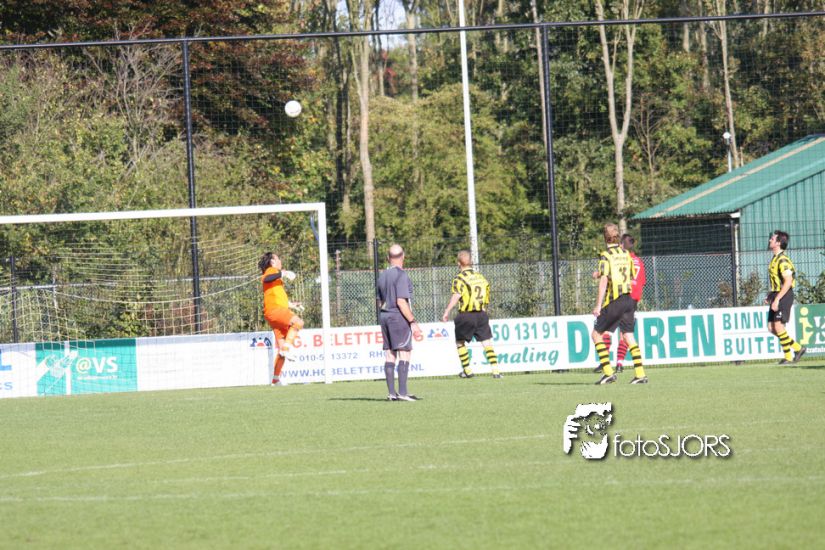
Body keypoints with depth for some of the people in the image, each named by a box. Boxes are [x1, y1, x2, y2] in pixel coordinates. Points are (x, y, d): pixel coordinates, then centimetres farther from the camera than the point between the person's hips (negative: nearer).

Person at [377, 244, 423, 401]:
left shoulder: (382, 275, 12)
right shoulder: (401, 275, -12)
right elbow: (401, 302, -18)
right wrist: (413, 322, -16)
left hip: (384, 317, 8)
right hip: (399, 317, -8)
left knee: (389, 355, 7)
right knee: (404, 353, -7)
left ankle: (391, 393, 6)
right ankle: (402, 392, -13)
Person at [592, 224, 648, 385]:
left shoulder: (605, 255, -8)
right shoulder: (626, 254, 10)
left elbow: (604, 280, -15)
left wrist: (598, 305, -15)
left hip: (614, 301, -6)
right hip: (629, 298, 6)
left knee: (596, 334, 6)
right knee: (628, 336, 6)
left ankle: (608, 372, -3)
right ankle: (640, 374, -3)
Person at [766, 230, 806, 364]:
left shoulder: (782, 260, -16)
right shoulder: (775, 259, 15)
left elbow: (788, 282, -23)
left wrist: (777, 299, -24)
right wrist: (770, 296, 16)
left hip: (784, 296, -10)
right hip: (777, 295, 10)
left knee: (778, 326, -9)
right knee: (771, 327, 8)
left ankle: (788, 357, 0)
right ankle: (798, 348, 16)